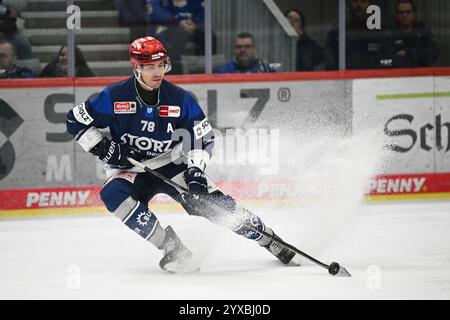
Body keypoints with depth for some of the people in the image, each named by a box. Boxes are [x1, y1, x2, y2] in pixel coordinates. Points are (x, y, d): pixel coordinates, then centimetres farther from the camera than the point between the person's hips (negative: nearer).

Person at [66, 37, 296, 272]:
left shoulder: (179, 99, -10)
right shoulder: (115, 96, -15)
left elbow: (202, 137, -4)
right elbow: (76, 121, -6)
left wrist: (195, 170, -20)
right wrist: (103, 149, -17)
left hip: (172, 165, 1)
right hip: (129, 170, -1)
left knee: (213, 202, -13)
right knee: (113, 195, -32)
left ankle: (269, 239, 4)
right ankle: (171, 246, -26)